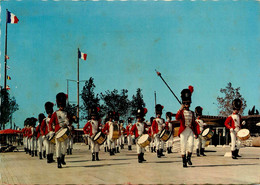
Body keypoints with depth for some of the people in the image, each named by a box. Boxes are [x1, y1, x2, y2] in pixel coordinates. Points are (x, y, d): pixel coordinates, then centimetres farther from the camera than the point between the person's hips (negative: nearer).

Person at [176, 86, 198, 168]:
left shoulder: (192, 113, 16)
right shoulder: (181, 112, 3)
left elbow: (194, 123, 18)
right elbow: (177, 118, -20)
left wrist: (196, 133, 13)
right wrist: (180, 109, -31)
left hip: (191, 131, 3)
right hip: (183, 131, -3)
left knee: (191, 144, -14)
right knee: (183, 146, -1)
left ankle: (189, 158, 7)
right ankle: (184, 162, 7)